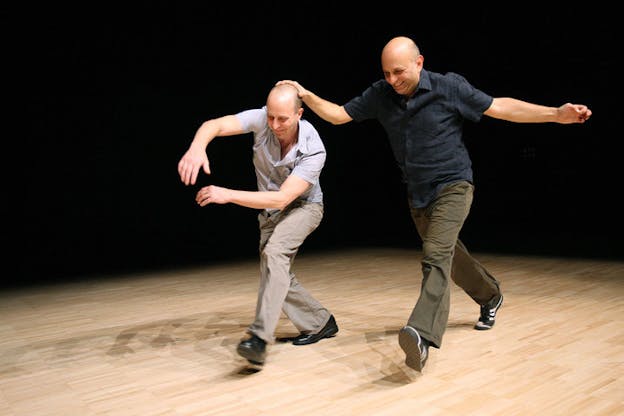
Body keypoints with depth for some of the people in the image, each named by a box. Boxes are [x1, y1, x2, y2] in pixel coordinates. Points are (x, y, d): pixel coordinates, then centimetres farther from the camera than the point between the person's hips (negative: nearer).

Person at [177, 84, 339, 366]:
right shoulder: (261, 119, -22)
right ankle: (320, 324, 22)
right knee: (276, 275, 4)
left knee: (275, 252, -32)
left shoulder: (313, 150, -31)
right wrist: (197, 147, -60)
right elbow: (215, 125, -35)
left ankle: (260, 337, -34)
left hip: (303, 206, -5)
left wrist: (228, 195, -44)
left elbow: (282, 198, -36)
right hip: (269, 210, 5)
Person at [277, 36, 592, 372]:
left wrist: (556, 114, -16)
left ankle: (422, 335, -35)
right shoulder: (380, 95, -3)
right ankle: (490, 297, 45)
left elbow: (500, 107, -10)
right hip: (417, 193, 6)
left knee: (435, 255, -25)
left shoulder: (449, 87, -13)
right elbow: (339, 115, 2)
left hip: (452, 185, -5)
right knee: (449, 255, 20)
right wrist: (306, 96, -13)